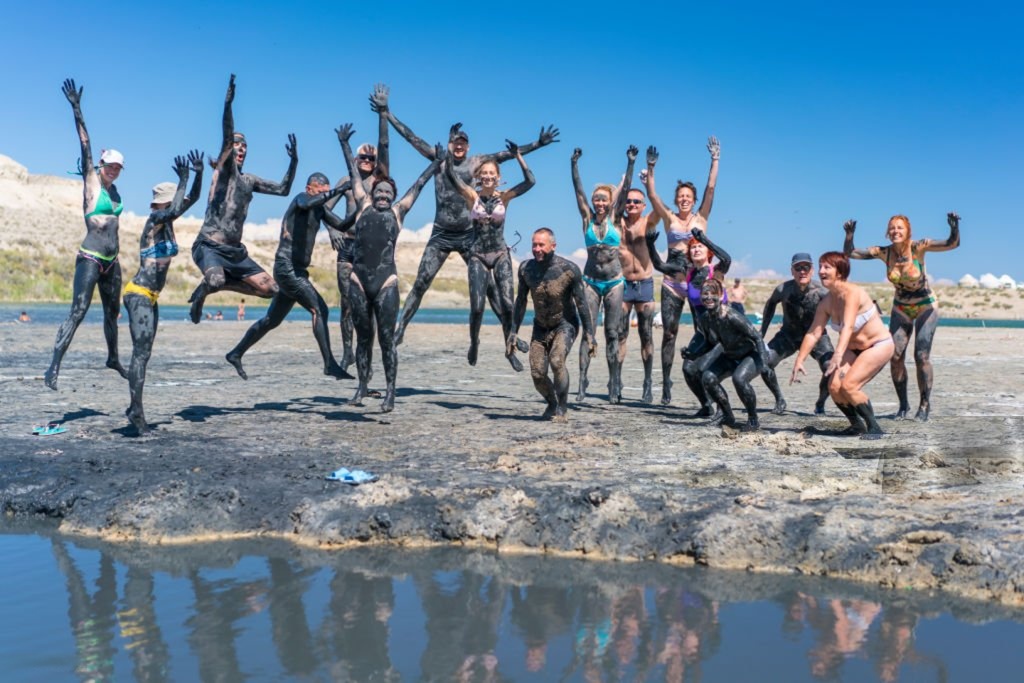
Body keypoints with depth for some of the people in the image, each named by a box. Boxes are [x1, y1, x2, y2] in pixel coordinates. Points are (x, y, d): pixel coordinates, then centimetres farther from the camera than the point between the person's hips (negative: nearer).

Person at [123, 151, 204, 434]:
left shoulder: (167, 221, 11)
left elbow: (192, 198, 14)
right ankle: (136, 410, -15)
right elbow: (175, 210, -32)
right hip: (139, 295, -9)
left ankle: (135, 409, 14)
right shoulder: (155, 219, -12)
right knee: (141, 353, -13)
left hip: (151, 298, 9)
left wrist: (199, 174, 0)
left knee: (144, 353, 10)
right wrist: (183, 179, -21)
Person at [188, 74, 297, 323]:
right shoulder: (225, 168, -2)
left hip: (235, 250, 7)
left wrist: (293, 162, 9)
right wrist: (228, 104, -31)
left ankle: (209, 286, 16)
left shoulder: (249, 180, 17)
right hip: (209, 246, -7)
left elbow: (282, 189, 20)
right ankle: (201, 294, 2)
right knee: (216, 280, -37)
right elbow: (228, 138, -20)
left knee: (270, 289, 4)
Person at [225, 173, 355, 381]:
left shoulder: (319, 208, 14)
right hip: (287, 268, -10)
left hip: (297, 271, 10)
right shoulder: (301, 198, -9)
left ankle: (235, 354, 30)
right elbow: (309, 203, -34)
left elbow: (342, 225, 13)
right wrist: (338, 190, -37)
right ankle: (329, 364, -21)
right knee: (319, 309, -19)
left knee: (272, 320, 18)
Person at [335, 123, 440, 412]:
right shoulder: (363, 205, 14)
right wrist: (345, 144, 32)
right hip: (359, 282, 1)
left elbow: (418, 185, 21)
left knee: (387, 338, -1)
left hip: (386, 283, -1)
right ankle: (363, 385, 15)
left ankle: (391, 391, 2)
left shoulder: (397, 211, 13)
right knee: (363, 337, 7)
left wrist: (437, 162, 30)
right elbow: (354, 175, 23)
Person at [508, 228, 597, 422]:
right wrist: (513, 332, 2)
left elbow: (581, 303, -14)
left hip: (566, 325, -4)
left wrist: (589, 334, -14)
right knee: (537, 374, -3)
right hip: (540, 327, 4)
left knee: (557, 361, -29)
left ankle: (562, 409, -11)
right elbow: (521, 301, 2)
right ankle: (552, 404, 27)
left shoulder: (569, 269, -22)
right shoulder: (526, 268, -11)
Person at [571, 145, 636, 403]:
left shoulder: (614, 218, 3)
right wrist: (574, 164, -5)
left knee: (612, 333, 3)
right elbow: (578, 190, -1)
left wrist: (630, 163, -10)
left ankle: (614, 385, 4)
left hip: (614, 282, 0)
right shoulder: (587, 218, 4)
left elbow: (624, 190, -4)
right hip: (591, 281, 0)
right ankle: (582, 383, -7)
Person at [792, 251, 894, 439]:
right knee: (834, 387, -10)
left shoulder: (852, 293, -24)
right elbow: (813, 333, -4)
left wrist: (838, 355, -51)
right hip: (854, 349, 7)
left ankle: (874, 427, -6)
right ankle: (857, 425, 13)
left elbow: (847, 327, -38)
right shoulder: (826, 302, -3)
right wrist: (799, 360, -12)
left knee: (848, 385, -22)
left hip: (879, 346, -7)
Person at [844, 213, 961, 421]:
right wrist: (849, 236, -29)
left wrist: (954, 228, -47)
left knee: (922, 357, -10)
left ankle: (925, 404, 4)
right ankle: (903, 405, 8)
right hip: (901, 309, 3)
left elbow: (952, 244, -28)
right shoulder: (884, 253, -12)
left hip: (926, 307, -3)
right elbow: (849, 253, -12)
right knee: (896, 357, -5)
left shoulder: (918, 247, -20)